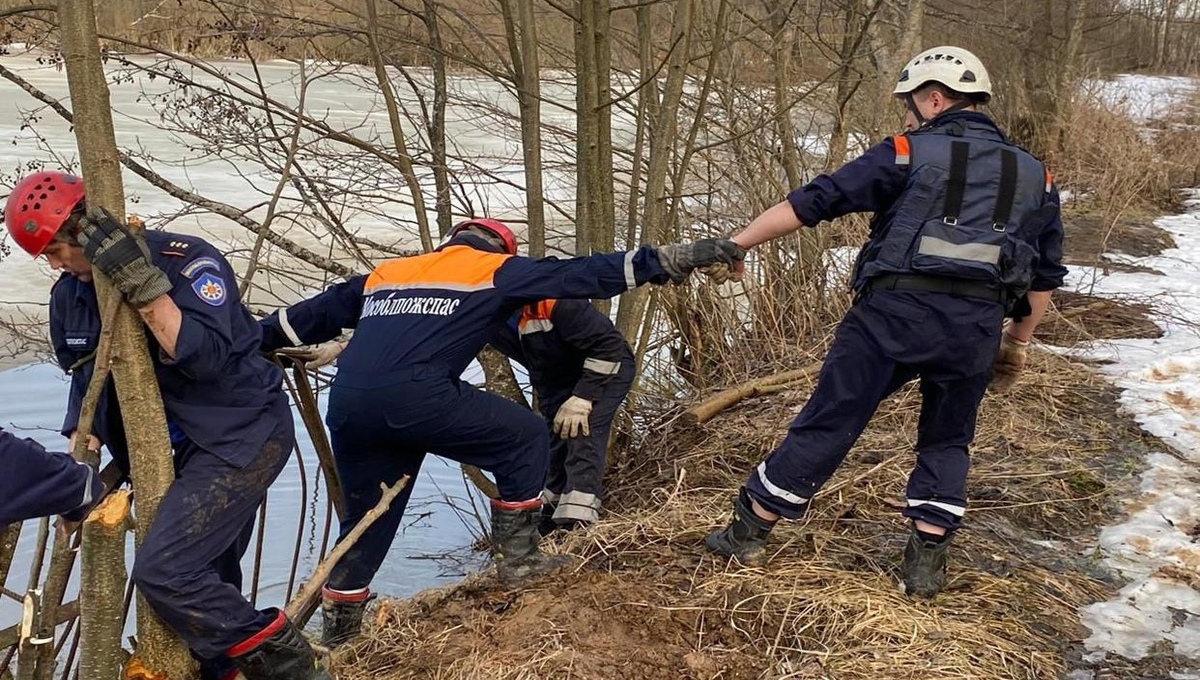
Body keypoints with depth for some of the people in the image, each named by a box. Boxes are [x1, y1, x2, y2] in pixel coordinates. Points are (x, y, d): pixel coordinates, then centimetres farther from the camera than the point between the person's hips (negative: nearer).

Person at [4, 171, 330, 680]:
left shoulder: (186, 260, -18)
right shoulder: (69, 297, 6)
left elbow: (206, 357, -29)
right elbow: (87, 377, 17)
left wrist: (143, 284, -34)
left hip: (245, 433, -8)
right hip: (188, 446, 8)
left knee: (163, 571, -18)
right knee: (206, 583, 11)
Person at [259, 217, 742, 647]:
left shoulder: (385, 273, 31)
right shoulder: (494, 269, 16)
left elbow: (314, 313, 38)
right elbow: (583, 274, 11)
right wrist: (672, 261, 13)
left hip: (348, 402, 6)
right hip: (417, 395, -6)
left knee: (366, 517, 25)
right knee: (525, 438, 14)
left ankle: (338, 624, 33)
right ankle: (518, 558, 18)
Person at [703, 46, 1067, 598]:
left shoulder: (908, 154, 6)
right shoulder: (1034, 176, 19)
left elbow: (811, 202, 2)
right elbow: (1046, 275, 23)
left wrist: (735, 244, 7)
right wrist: (1018, 342, 32)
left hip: (894, 312, -3)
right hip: (976, 327, 3)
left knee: (827, 424, 6)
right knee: (946, 442, 22)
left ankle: (748, 533, 17)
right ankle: (926, 563, 19)